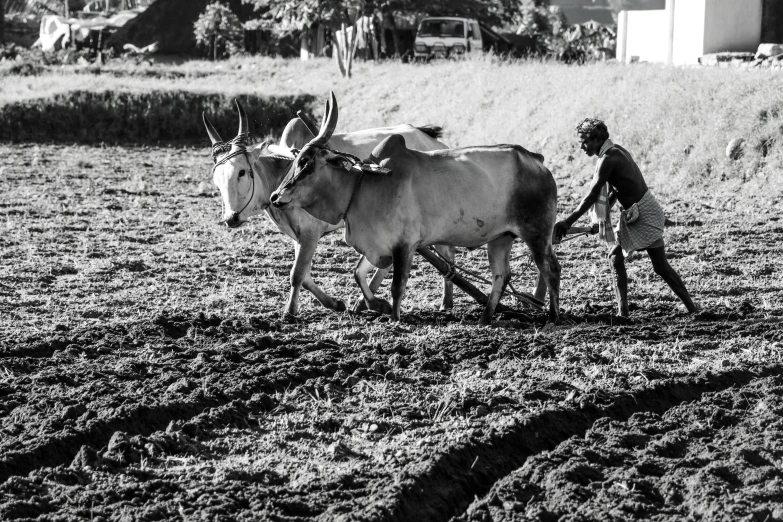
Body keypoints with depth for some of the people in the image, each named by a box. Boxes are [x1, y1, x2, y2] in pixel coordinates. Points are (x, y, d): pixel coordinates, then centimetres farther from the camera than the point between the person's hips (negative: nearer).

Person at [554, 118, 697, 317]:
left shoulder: (608, 159, -18)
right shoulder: (617, 151, 10)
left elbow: (592, 196, -21)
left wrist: (568, 222, -19)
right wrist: (602, 219, 10)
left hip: (645, 214, -10)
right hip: (633, 215, 10)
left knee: (661, 266, -7)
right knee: (615, 257, 6)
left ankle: (692, 309, 0)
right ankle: (623, 312, 5)